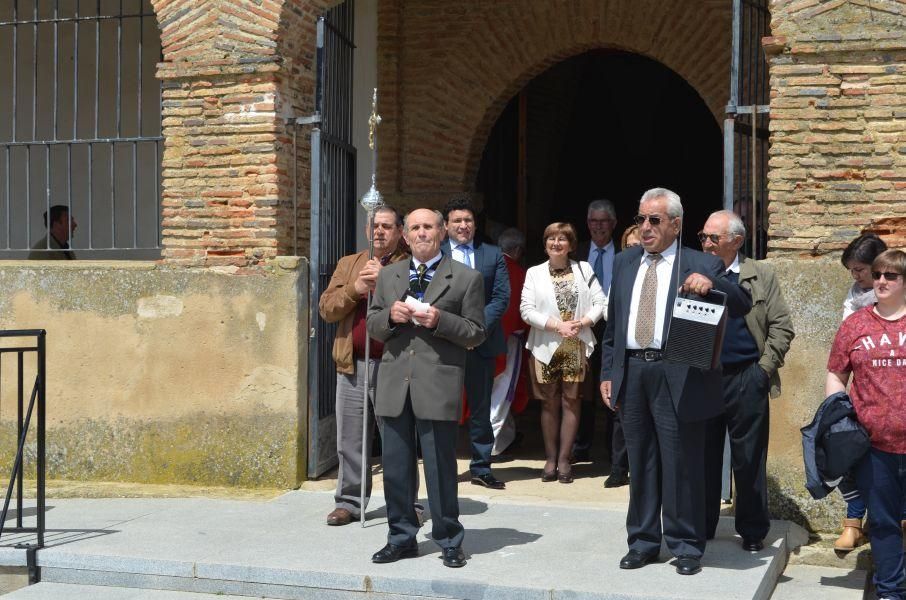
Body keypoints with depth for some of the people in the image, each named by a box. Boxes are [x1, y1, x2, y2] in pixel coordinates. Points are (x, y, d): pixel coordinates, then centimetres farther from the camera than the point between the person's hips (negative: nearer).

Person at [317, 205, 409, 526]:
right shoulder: (348, 265, 16)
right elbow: (326, 308, 8)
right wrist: (355, 289, -8)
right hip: (353, 365, 4)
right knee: (350, 439, 7)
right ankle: (349, 502, 17)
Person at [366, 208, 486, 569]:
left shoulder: (465, 278, 3)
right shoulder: (388, 276, 16)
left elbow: (476, 333, 1)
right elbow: (373, 327, 16)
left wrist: (440, 320, -14)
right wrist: (390, 315, -5)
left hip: (438, 386, -4)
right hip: (395, 385, 4)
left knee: (440, 467, 0)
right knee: (395, 467, 9)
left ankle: (449, 541, 13)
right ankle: (401, 538, 21)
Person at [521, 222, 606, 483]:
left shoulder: (584, 269, 7)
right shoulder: (535, 273, 5)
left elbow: (600, 303, 3)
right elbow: (526, 310, -4)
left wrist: (582, 323, -13)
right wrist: (557, 326, -13)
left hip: (577, 347, 0)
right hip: (546, 347, 0)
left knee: (571, 401, 2)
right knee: (550, 403, 5)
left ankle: (564, 459, 7)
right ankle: (550, 458, 13)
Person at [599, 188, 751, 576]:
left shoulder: (701, 265, 0)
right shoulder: (624, 263, 14)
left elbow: (742, 306, -9)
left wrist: (711, 284, -27)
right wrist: (608, 372, 10)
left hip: (676, 376, -4)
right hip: (631, 373, 4)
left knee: (681, 465, 1)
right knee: (640, 463, 12)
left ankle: (686, 546, 15)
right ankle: (643, 542, 24)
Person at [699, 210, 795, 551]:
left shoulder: (760, 276, 2)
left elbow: (781, 327, 1)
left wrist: (765, 368, -7)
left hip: (746, 379, -2)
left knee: (749, 459, 6)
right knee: (703, 457, 9)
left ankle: (752, 531, 17)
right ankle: (701, 527, 21)